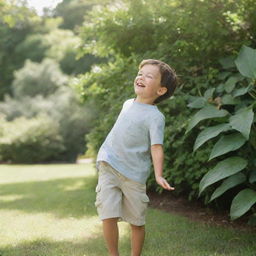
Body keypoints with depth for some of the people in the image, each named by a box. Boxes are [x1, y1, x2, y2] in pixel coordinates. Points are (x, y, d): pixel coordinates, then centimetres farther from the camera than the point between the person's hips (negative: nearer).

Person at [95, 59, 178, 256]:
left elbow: (157, 147, -19)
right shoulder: (128, 104, 10)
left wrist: (158, 175, -31)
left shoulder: (155, 117, -10)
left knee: (136, 222, 7)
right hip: (108, 168, 4)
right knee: (109, 217, -5)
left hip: (133, 175, -4)